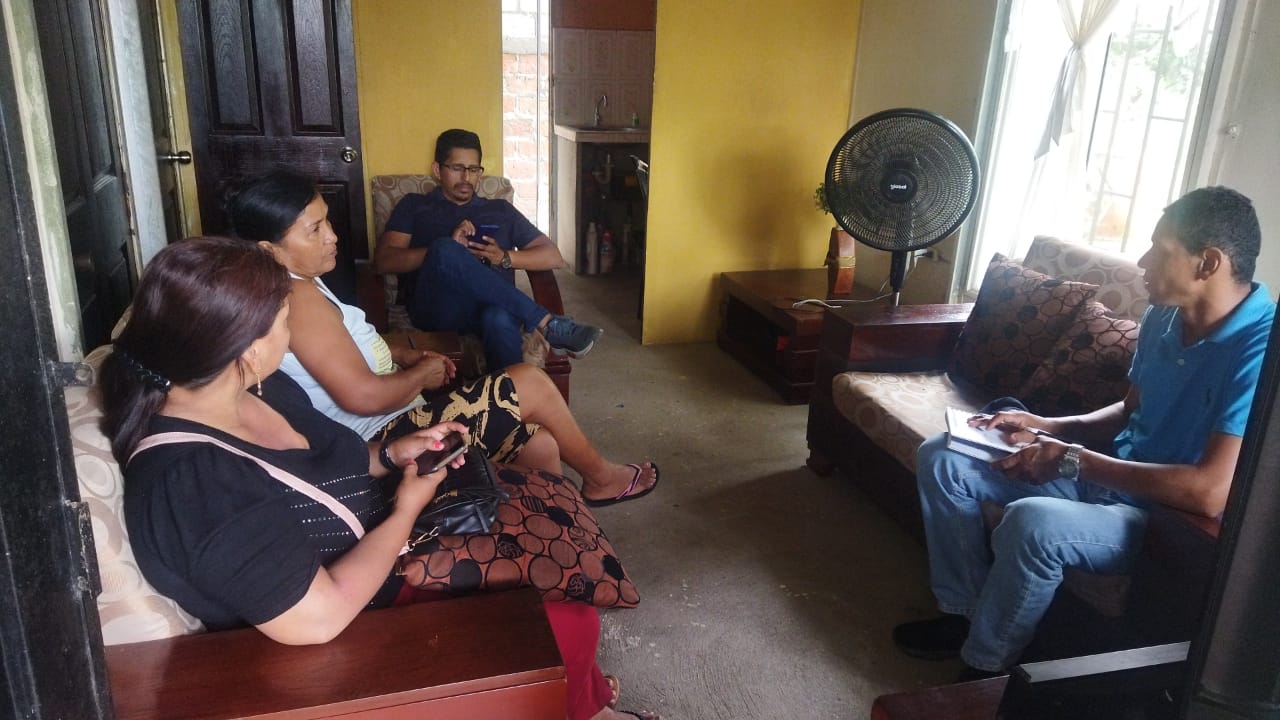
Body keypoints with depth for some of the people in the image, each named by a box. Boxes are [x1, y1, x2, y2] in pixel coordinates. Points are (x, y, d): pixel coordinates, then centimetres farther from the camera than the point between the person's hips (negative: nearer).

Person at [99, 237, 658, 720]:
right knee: (571, 626, -5)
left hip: (381, 560, 9)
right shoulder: (189, 483, -34)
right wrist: (405, 510, -20)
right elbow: (321, 617, -33)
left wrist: (391, 454, -2)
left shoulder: (258, 390, -5)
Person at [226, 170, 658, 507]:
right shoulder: (298, 297, -23)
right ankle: (600, 477, 16)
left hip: (392, 427, 11)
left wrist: (407, 355, 9)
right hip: (384, 442, -11)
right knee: (530, 382, -6)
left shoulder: (297, 284, 10)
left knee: (539, 444, 9)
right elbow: (361, 396, -27)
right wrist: (422, 374, -9)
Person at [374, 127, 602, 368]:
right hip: (437, 309, 0)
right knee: (445, 250, -34)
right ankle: (547, 324, -30)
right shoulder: (414, 206, 22)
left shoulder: (501, 210, 27)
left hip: (493, 305, 1)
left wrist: (505, 257, 0)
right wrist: (446, 250, -9)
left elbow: (554, 257, 19)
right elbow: (383, 261, 5)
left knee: (499, 319, -39)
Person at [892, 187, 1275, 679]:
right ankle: (967, 613, 11)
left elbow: (1210, 493, -31)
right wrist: (1050, 428, -2)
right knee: (942, 457, 1)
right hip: (1109, 475, 9)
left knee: (1033, 521, -38)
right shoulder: (1164, 316, 1)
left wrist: (1072, 458, -24)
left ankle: (983, 669, -12)